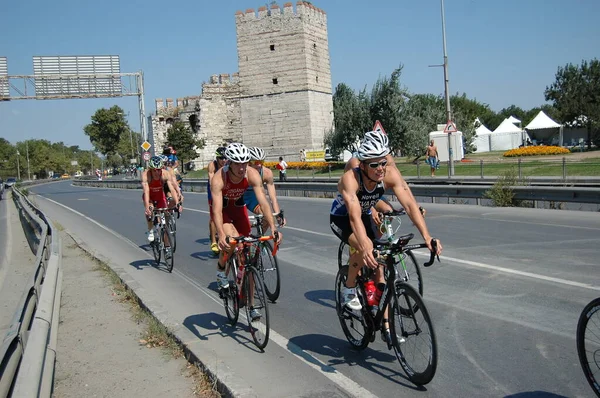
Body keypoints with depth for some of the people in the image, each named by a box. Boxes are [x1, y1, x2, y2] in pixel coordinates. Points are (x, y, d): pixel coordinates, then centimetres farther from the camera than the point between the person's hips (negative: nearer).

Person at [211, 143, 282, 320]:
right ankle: (221, 269, -1)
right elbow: (217, 209, -41)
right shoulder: (218, 179, -34)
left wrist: (273, 227, -44)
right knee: (231, 240, -33)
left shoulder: (252, 175, -27)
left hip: (239, 208, 3)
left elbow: (263, 202, -32)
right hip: (223, 210, -3)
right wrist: (221, 235, -55)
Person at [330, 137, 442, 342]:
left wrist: (427, 237, -49)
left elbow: (410, 204, -35)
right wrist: (365, 248, -64)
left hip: (365, 216, 4)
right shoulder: (350, 179, -37)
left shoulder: (391, 176, -26)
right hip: (341, 218, -4)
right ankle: (349, 289, -6)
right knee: (365, 248, -33)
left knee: (379, 267, -4)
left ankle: (386, 327, 5)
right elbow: (354, 215, -49)